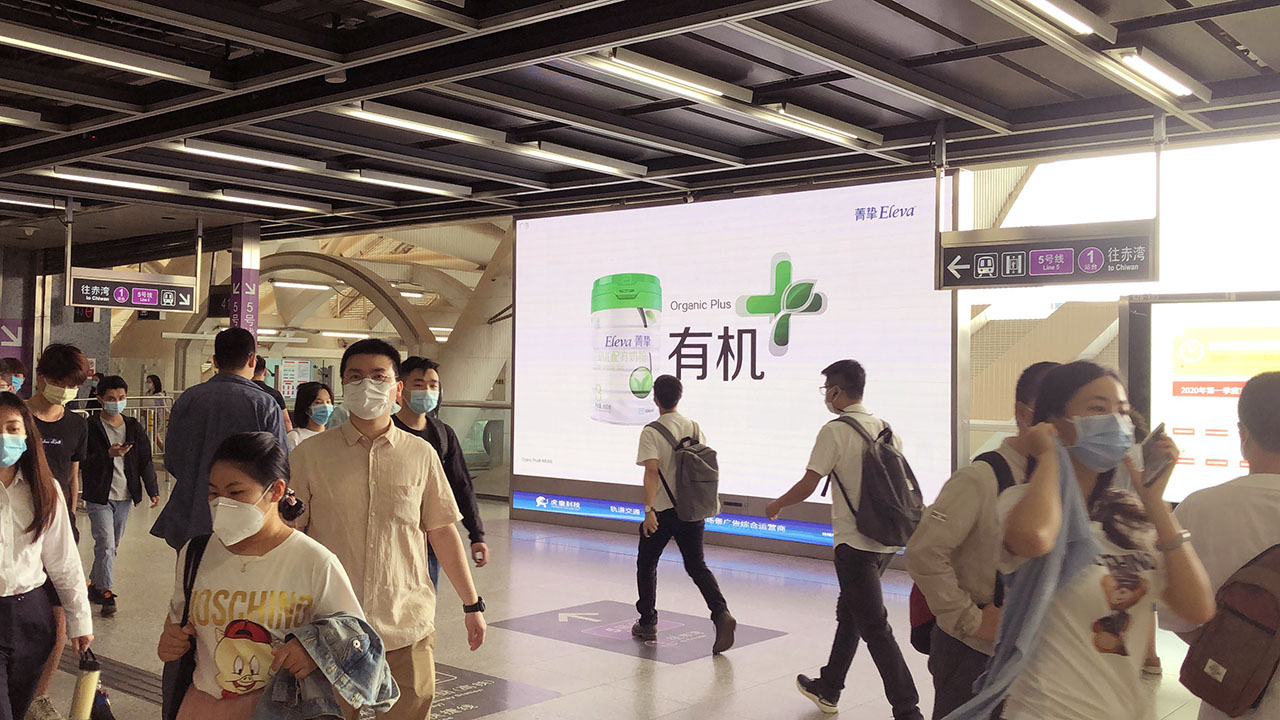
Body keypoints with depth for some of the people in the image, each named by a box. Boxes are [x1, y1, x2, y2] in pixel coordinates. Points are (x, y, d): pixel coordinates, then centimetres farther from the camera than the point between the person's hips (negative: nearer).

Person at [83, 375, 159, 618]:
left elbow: (145, 461, 9)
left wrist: (153, 490, 2)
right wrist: (108, 454, -26)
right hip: (99, 496, -5)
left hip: (124, 496, 5)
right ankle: (106, 593, -3)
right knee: (106, 544, -11)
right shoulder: (90, 427, -6)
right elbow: (82, 461, -12)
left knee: (113, 545, 14)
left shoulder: (134, 428, 7)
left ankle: (95, 583, 32)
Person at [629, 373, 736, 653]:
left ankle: (647, 623, 22)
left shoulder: (651, 432, -11)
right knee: (697, 565, 8)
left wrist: (649, 509, -26)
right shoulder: (694, 427, 5)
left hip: (662, 510, -4)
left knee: (646, 564, 15)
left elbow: (652, 471, -21)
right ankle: (721, 613, -13)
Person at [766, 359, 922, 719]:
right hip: (887, 540, 8)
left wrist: (776, 505, 5)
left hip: (855, 543, -8)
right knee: (849, 612, 21)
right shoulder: (887, 429, 8)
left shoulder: (835, 431, -13)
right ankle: (828, 689, 35)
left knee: (875, 628, -3)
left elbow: (807, 486, -12)